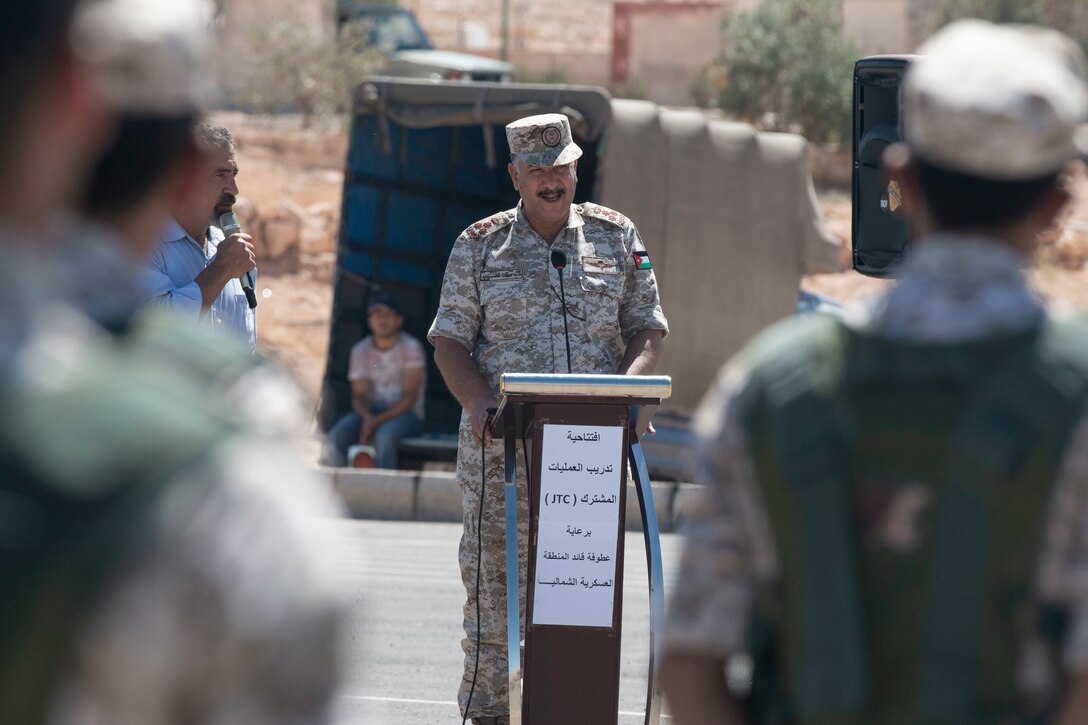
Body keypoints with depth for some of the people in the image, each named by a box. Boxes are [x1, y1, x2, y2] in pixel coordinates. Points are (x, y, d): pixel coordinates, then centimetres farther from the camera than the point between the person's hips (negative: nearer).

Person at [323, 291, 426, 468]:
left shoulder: (411, 347, -4)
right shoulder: (361, 350, 8)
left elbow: (410, 396, -10)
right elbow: (359, 395, 4)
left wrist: (378, 421, -21)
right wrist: (367, 417, -20)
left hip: (406, 413, -4)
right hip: (371, 412, 4)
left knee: (385, 434, -38)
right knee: (336, 436, -25)